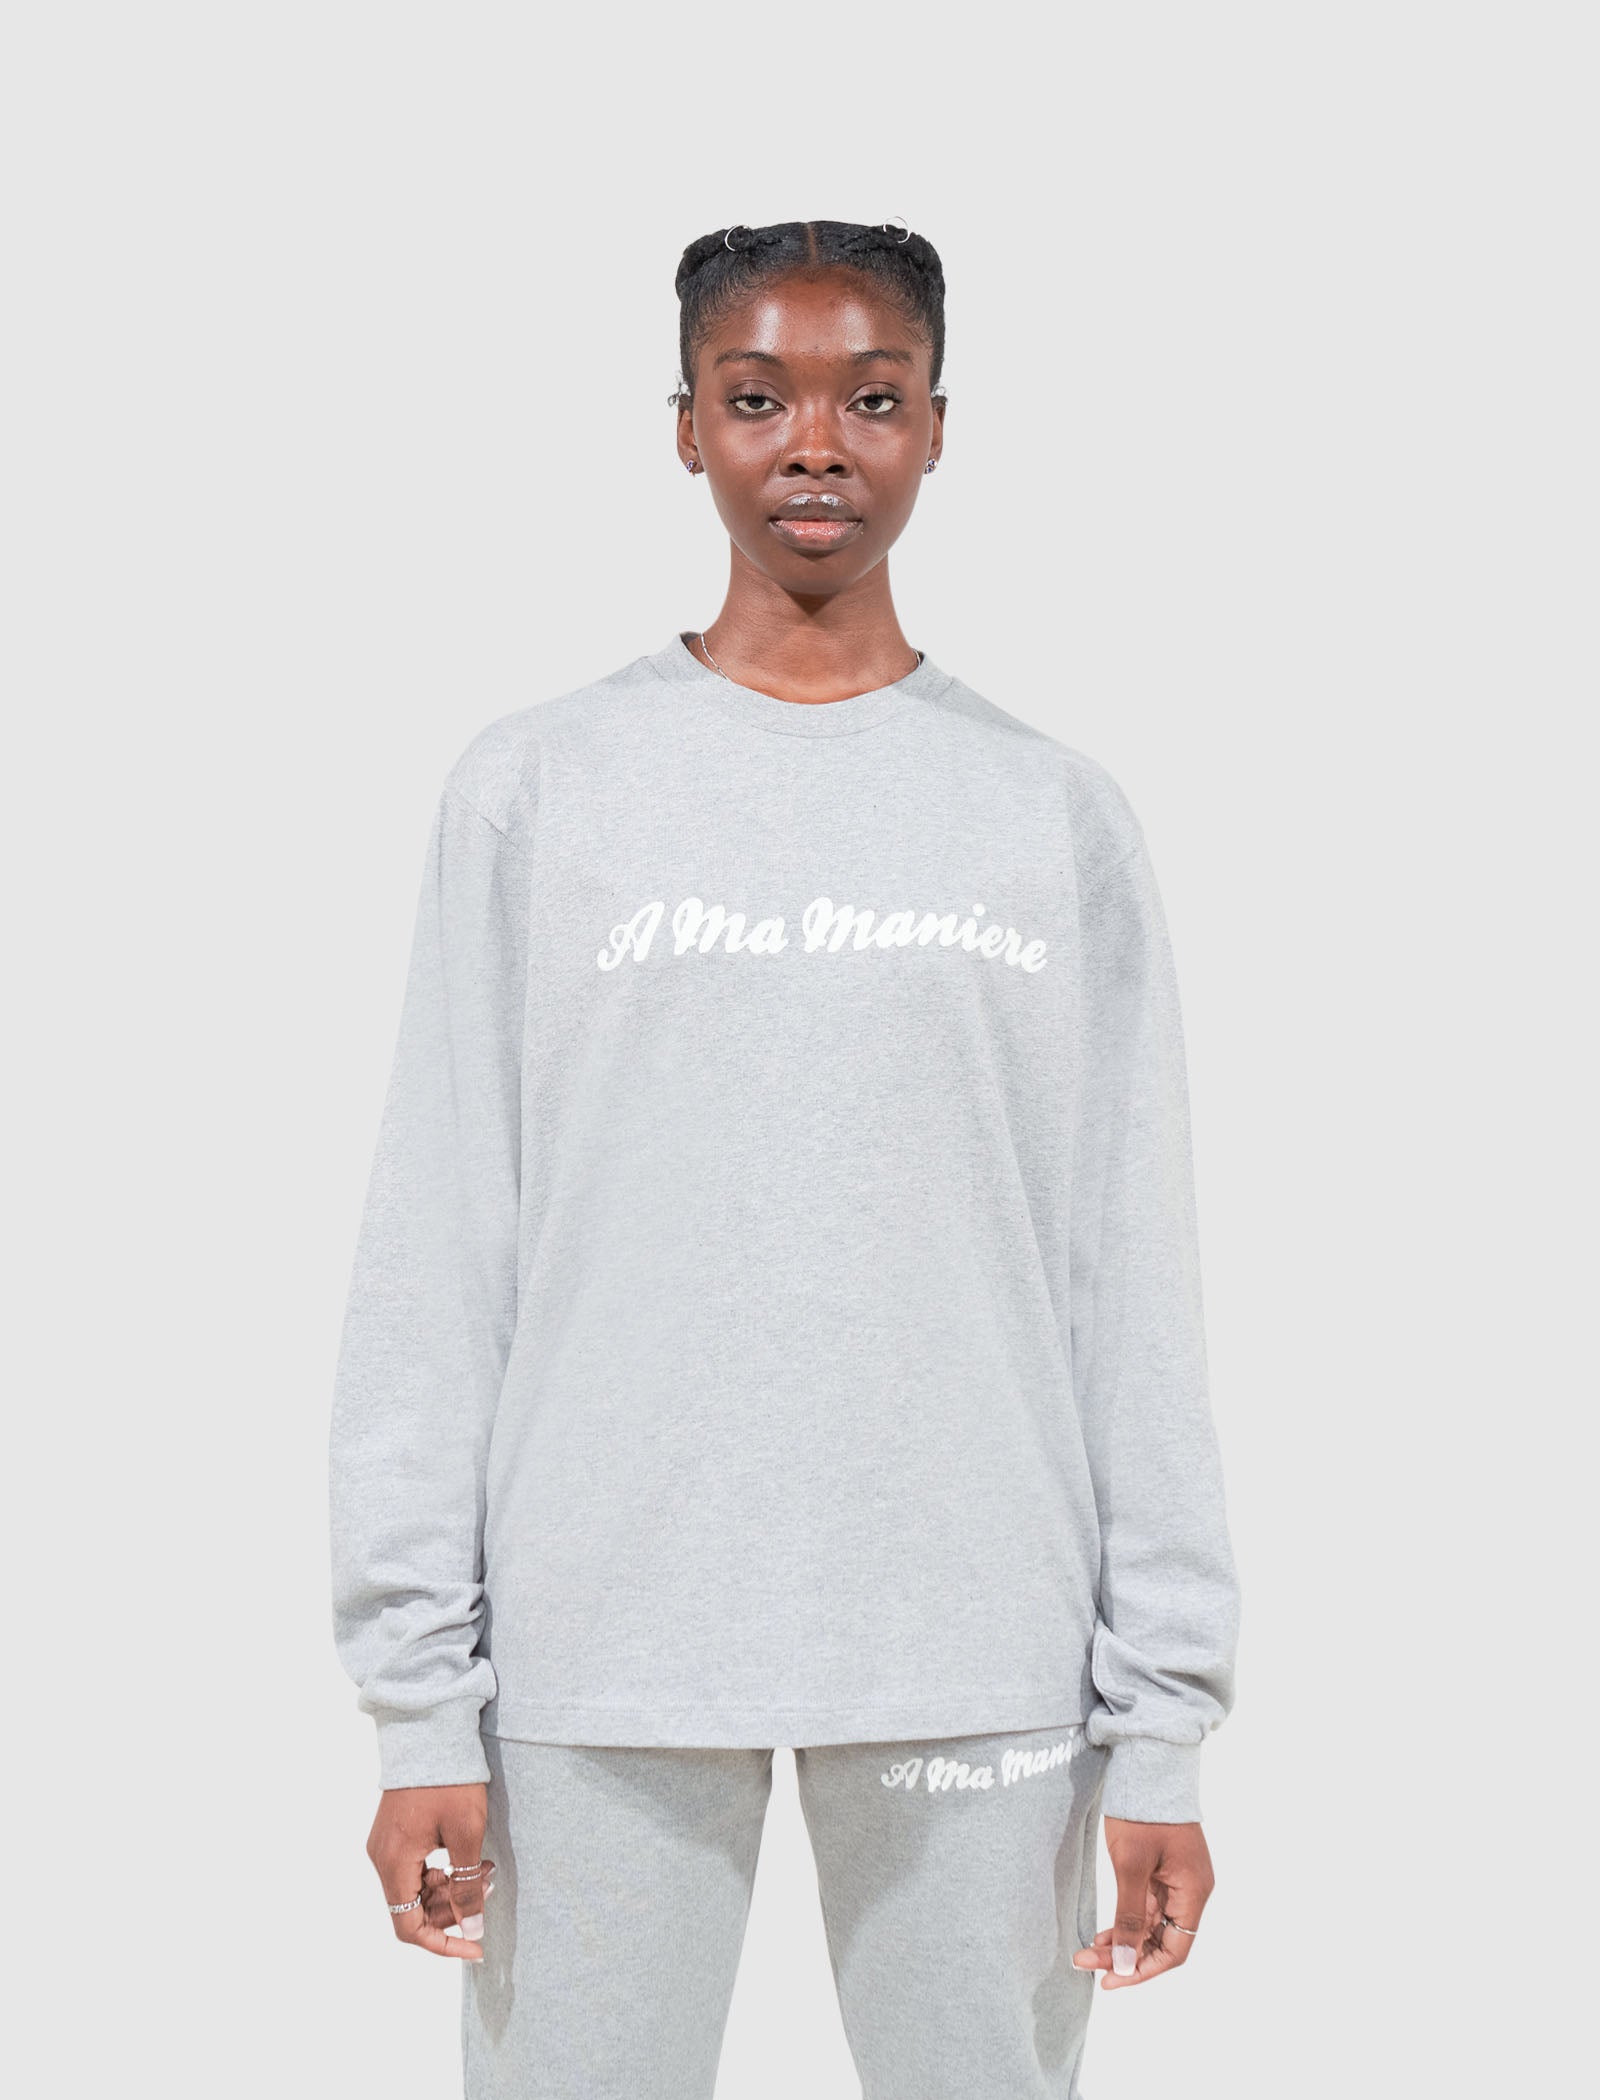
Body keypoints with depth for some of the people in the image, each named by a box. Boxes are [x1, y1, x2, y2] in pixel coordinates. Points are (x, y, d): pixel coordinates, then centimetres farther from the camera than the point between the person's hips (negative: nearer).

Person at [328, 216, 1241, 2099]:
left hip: (977, 1652, 1)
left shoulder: (1056, 816, 7)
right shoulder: (532, 790, 5)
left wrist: (1162, 1721, 0)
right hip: (603, 1649, 0)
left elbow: (1132, 1285, 5)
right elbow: (438, 1258, 2)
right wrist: (420, 1697, -4)